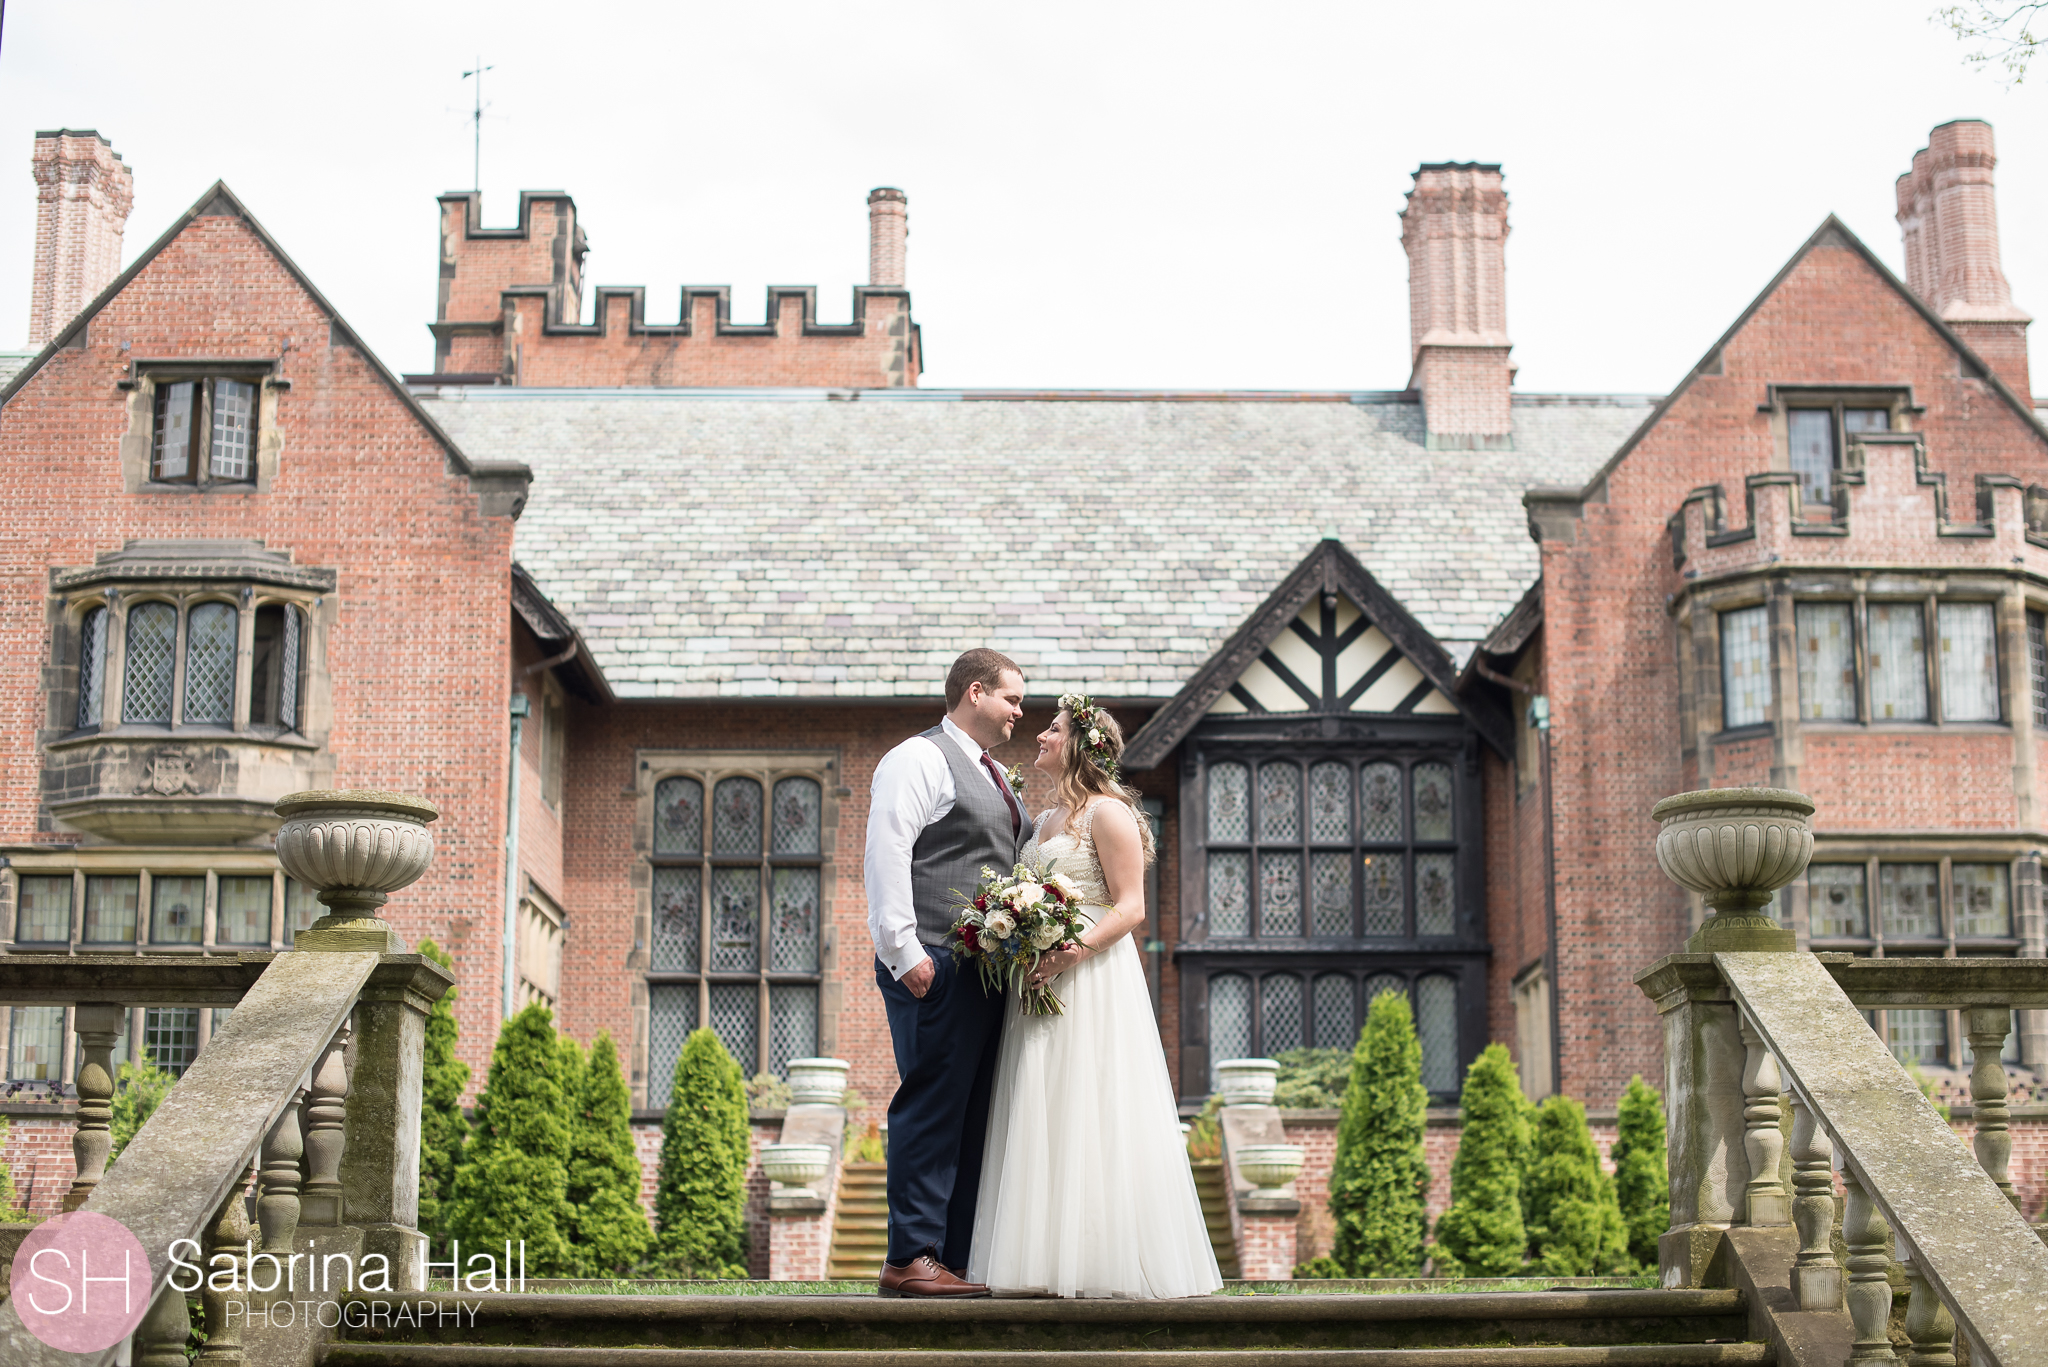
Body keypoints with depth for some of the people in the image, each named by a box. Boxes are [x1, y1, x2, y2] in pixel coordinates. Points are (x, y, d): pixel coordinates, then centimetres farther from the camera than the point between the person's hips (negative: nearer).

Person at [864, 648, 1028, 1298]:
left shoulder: (993, 777, 24)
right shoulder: (918, 760, -4)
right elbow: (887, 854, -13)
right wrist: (905, 950, -20)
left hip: (989, 970, 9)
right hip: (935, 969, -9)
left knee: (973, 1117, 7)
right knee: (932, 1109, -10)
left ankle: (956, 1259, 10)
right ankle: (911, 1259, -8)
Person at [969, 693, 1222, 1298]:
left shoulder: (1108, 812, -5)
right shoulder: (1044, 821, 20)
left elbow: (1130, 908, -12)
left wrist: (1073, 952, -24)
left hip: (1093, 979, -8)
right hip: (1041, 988, 8)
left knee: (1090, 1119, -9)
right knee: (1042, 1122, 4)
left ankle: (1102, 1264, -5)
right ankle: (1049, 1259, 7)